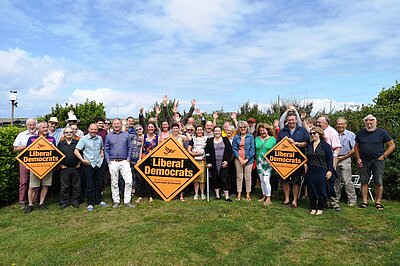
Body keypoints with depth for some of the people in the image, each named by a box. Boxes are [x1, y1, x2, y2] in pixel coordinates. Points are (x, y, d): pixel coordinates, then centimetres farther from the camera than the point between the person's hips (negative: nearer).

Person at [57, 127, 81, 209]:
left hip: (75, 168, 0)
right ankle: (64, 202, 19)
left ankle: (75, 201, 17)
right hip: (64, 168, 0)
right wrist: (60, 164, 0)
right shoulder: (60, 144, 8)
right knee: (64, 186, 6)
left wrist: (79, 163, 0)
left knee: (76, 186, 5)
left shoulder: (77, 143, 5)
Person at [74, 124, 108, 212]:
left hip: (99, 164, 4)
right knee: (90, 185, 2)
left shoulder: (100, 138, 7)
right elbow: (76, 151, -8)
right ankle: (90, 204, 13)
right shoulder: (84, 139, -6)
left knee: (99, 184, 12)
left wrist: (102, 156, 9)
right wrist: (83, 160, -14)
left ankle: (98, 201, 26)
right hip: (89, 165, -4)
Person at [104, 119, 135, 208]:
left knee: (129, 181, -6)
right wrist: (108, 160, -1)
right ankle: (116, 201, 18)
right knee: (114, 182, 6)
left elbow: (130, 148, 8)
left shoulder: (126, 135, 8)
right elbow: (106, 149, 8)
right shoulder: (108, 136, 8)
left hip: (124, 162, 0)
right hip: (113, 162, 0)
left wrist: (128, 159, 0)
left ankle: (127, 201, 5)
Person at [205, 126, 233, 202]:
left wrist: (227, 161, -6)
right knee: (215, 179, 5)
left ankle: (227, 196, 3)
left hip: (223, 164, -1)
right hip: (213, 164, 1)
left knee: (224, 179, -3)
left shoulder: (225, 140, 7)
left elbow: (230, 151, 3)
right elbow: (207, 152, 2)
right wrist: (208, 162, -7)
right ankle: (217, 195, 17)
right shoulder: (210, 140, 7)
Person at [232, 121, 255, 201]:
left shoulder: (250, 136, 3)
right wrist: (240, 158, -9)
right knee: (239, 177, 6)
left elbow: (252, 148, -2)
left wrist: (247, 159, -10)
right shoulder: (236, 137, 7)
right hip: (238, 159, 1)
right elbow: (234, 149, 2)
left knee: (248, 177, 4)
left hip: (248, 159, -1)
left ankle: (248, 194, 14)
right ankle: (239, 194, 14)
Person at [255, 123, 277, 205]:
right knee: (262, 180, 10)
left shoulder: (273, 139, -1)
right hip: (259, 162, 4)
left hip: (268, 163, -4)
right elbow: (255, 150, 13)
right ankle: (264, 196, 22)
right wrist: (255, 159, 5)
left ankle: (268, 198, 1)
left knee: (266, 180, -9)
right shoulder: (257, 139, 9)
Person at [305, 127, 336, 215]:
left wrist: (330, 170, -9)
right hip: (311, 171, 4)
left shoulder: (325, 145, -4)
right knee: (312, 190, 7)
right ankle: (313, 208, 18)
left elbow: (330, 159, -5)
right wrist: (306, 166, 6)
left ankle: (320, 208, 16)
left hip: (322, 171, -4)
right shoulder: (309, 145, 9)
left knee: (321, 190, 3)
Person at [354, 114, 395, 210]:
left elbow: (392, 146, 3)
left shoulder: (382, 132, 0)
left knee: (379, 183, 0)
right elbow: (356, 147, 16)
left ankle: (378, 202, 11)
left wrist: (383, 156, -5)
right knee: (364, 182, 4)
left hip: (378, 161, -2)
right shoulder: (360, 133, 8)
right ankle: (364, 202, 12)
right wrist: (358, 158, 5)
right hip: (363, 162, 2)